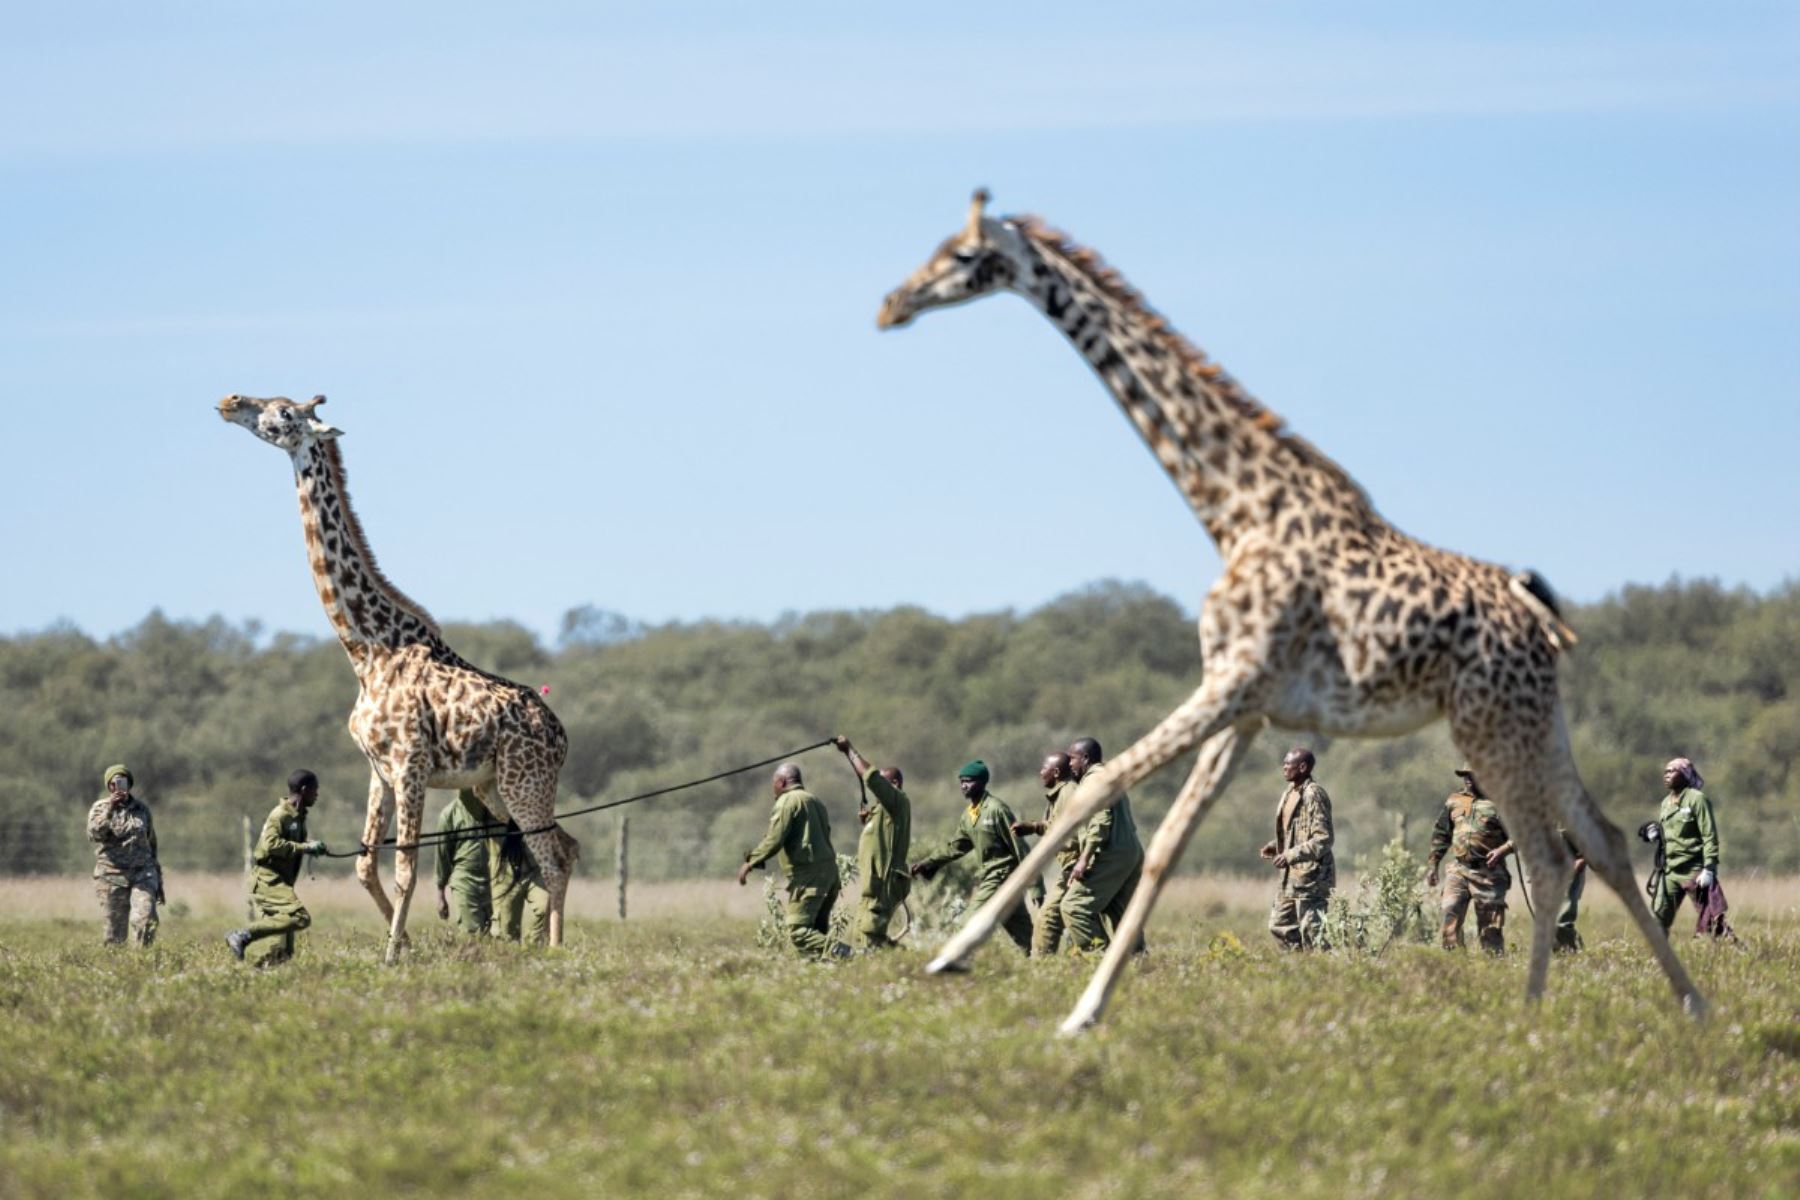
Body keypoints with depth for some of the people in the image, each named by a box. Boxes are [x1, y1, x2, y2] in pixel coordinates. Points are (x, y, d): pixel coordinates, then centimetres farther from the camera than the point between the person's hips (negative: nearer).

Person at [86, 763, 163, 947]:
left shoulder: (142, 809, 12)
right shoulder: (100, 808, 4)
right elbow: (94, 834, -15)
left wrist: (158, 880, 19)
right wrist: (109, 811, -26)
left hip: (143, 873, 1)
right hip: (112, 875, -1)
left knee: (146, 921, -18)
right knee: (114, 933, 0)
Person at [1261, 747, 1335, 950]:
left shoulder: (1314, 795, -17)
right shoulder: (1290, 793, 12)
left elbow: (1323, 840, -21)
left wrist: (1290, 856, -23)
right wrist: (1277, 846, 8)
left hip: (1311, 877, -10)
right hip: (1291, 877, 10)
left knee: (1312, 932, -5)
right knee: (1280, 925, 14)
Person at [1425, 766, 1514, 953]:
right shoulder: (1454, 801, 12)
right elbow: (1440, 834, 19)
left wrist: (1502, 850, -18)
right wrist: (1432, 865, 15)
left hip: (1488, 873, -3)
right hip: (1458, 871, 3)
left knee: (1490, 924, 0)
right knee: (1450, 914, -9)